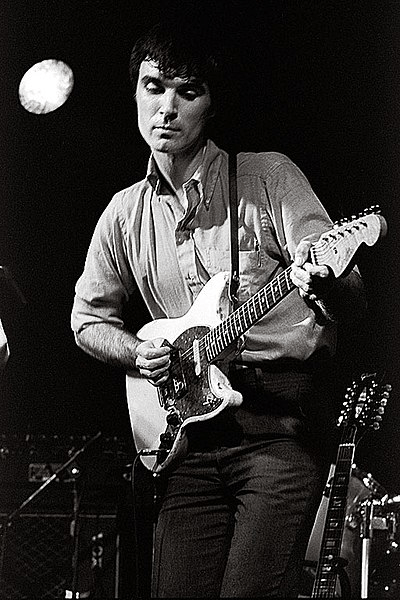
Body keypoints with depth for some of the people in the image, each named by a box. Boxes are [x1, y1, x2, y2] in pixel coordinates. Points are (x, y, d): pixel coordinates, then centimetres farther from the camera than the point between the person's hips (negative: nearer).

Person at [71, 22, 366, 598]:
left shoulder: (268, 177, 0)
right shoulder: (125, 214, 12)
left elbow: (352, 299, -6)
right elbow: (89, 317, 24)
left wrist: (327, 287, -31)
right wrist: (137, 352, 2)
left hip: (282, 418, -4)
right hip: (190, 427, 4)